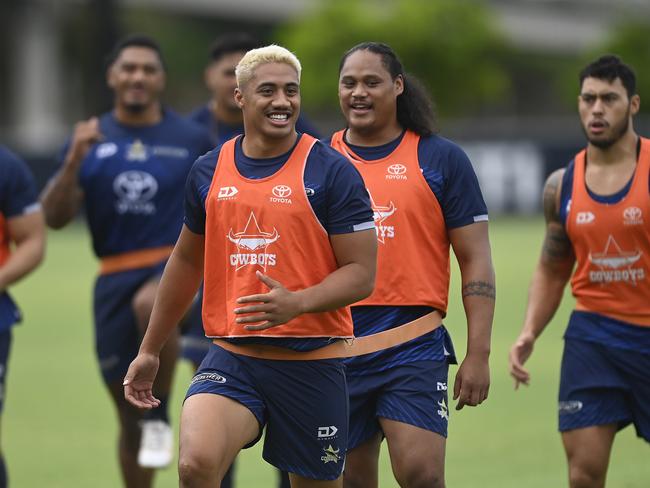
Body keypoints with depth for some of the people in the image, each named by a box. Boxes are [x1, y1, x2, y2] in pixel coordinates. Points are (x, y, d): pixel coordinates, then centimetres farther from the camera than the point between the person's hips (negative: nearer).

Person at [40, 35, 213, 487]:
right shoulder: (92, 140, 5)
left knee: (149, 304, -39)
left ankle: (161, 414, -20)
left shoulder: (192, 139, 1)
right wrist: (75, 160, -16)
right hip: (115, 276, 3)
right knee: (129, 418, 7)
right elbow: (53, 217, -2)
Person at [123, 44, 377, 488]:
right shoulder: (209, 170, 7)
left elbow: (362, 273, -8)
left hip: (311, 363, -2)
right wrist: (150, 350, 25)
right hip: (231, 356, 2)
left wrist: (298, 303, -26)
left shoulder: (331, 171, -5)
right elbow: (187, 261, 21)